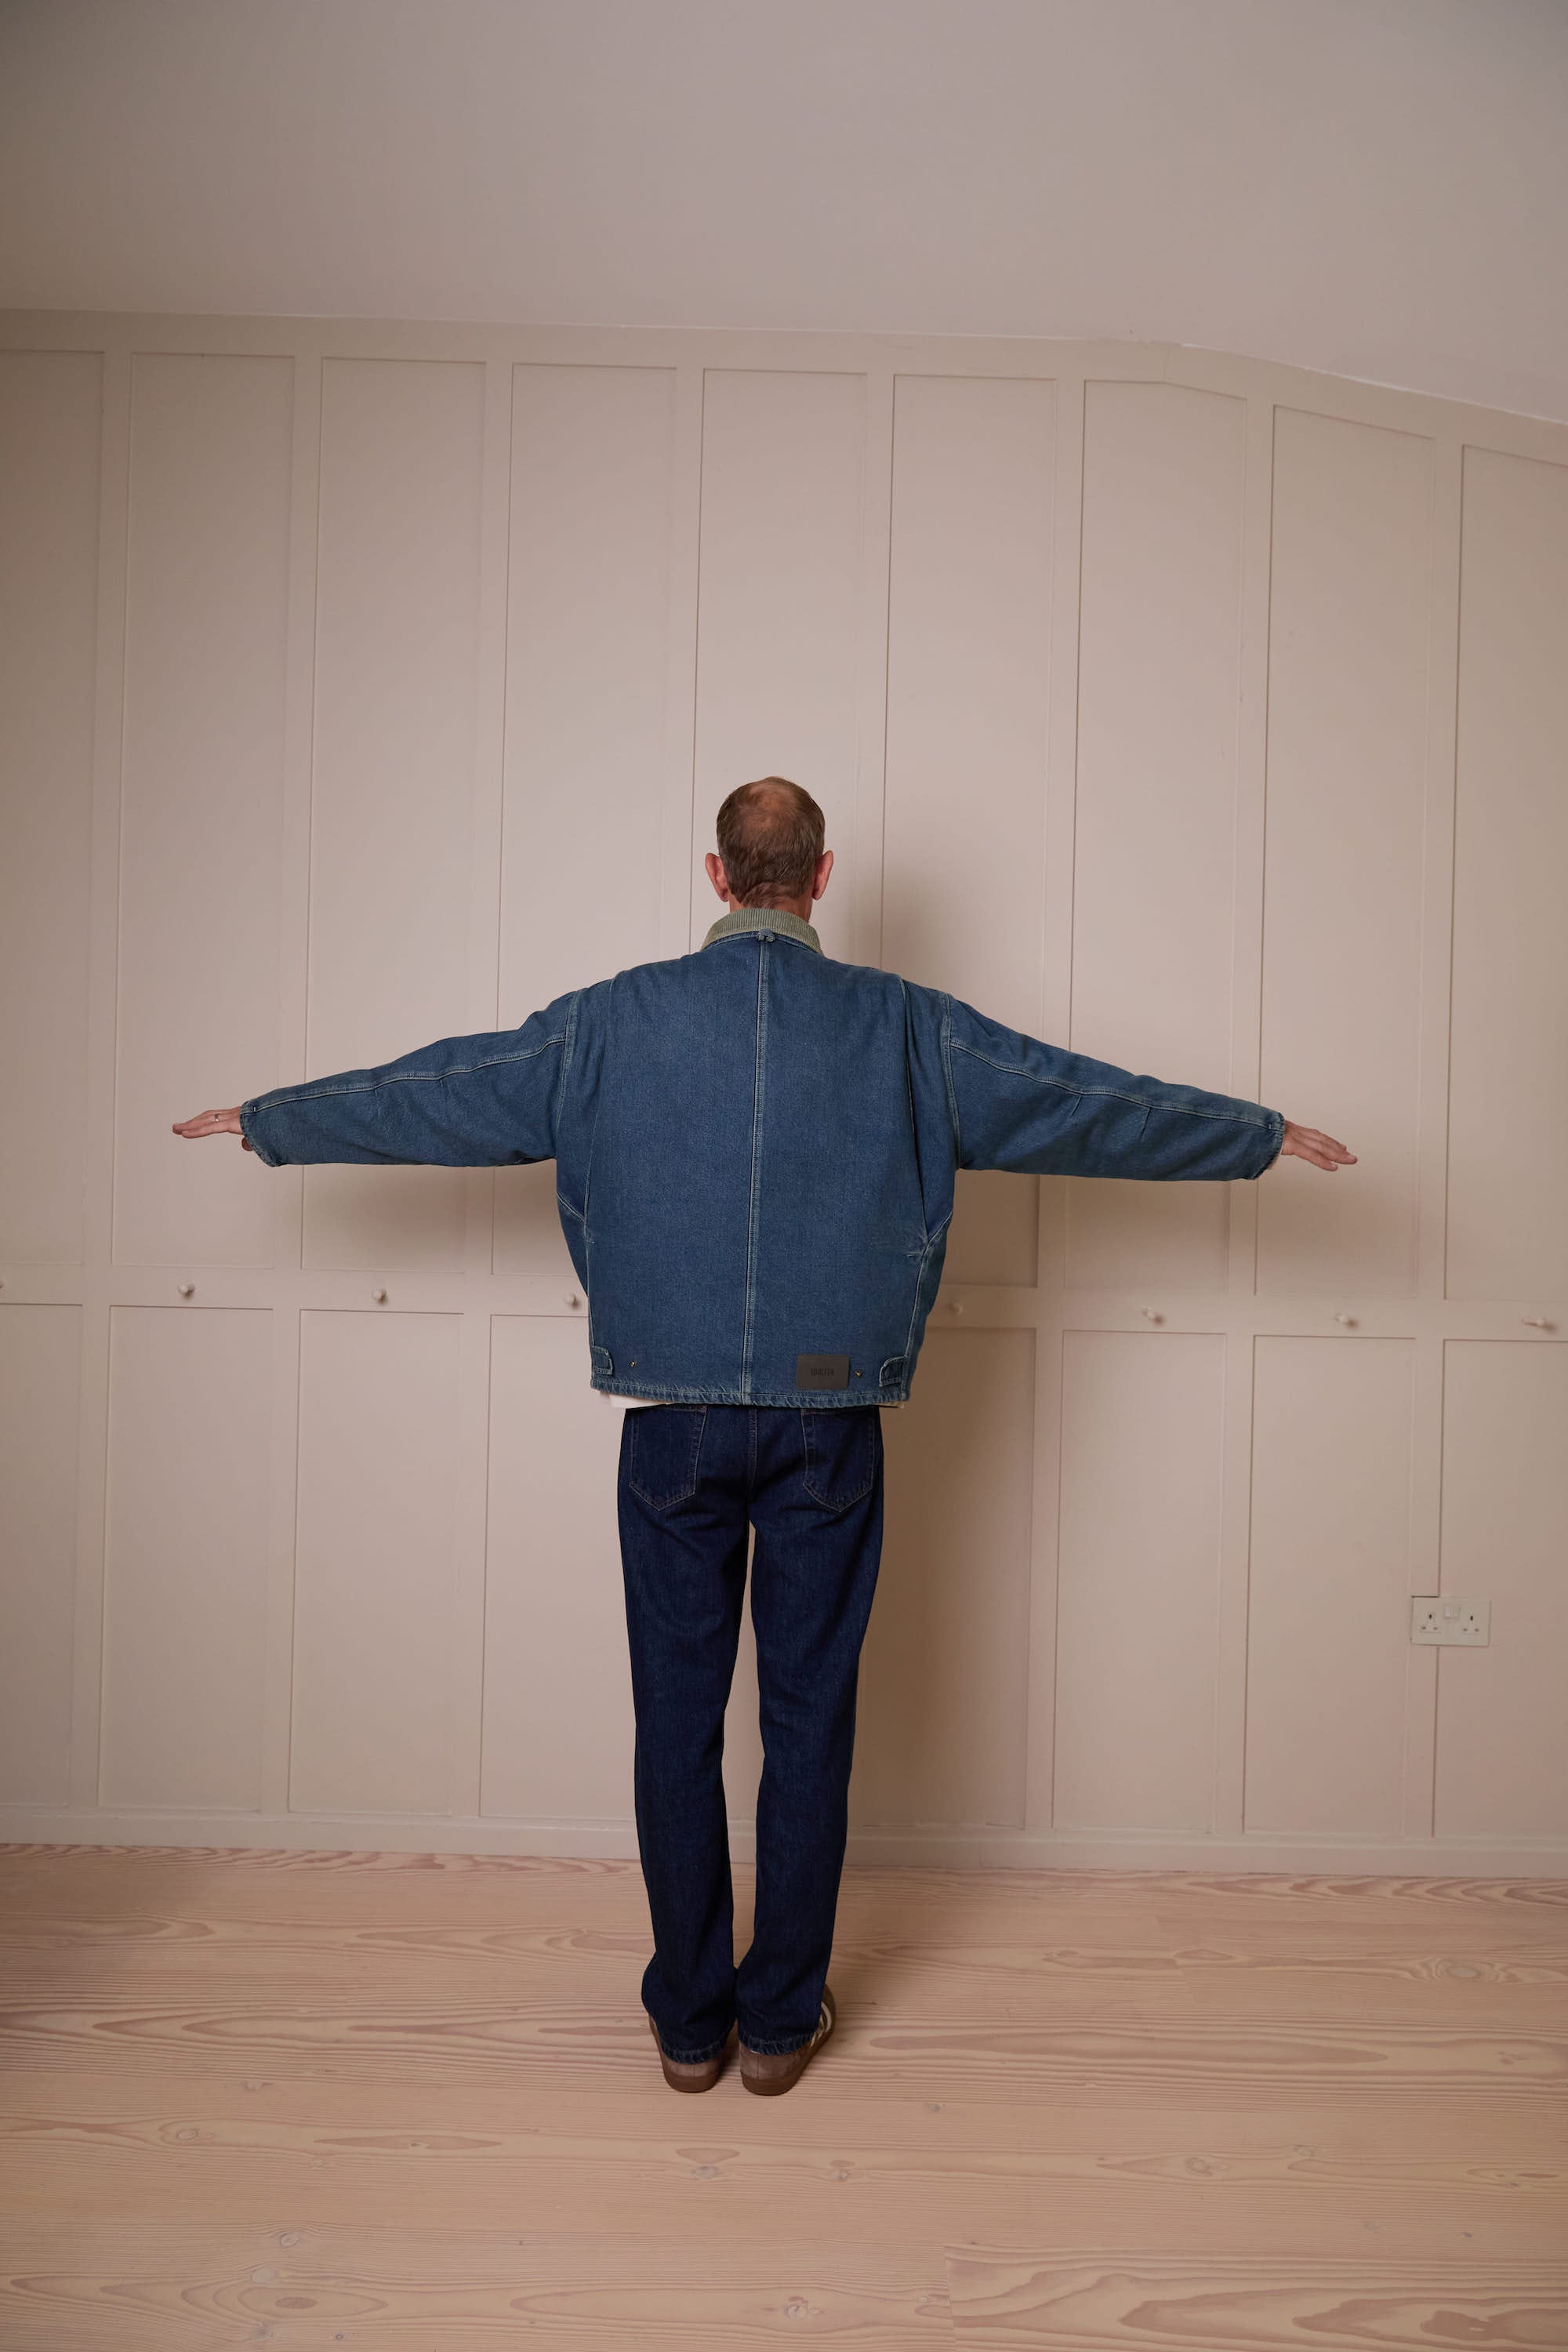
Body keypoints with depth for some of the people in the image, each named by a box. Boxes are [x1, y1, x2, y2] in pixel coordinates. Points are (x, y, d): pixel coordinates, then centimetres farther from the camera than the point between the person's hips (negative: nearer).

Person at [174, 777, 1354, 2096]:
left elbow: (439, 1094, 9)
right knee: (810, 1714, 11)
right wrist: (1266, 1137, 20)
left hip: (674, 1421, 1)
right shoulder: (905, 1029, -1)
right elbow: (1094, 1105, 6)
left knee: (678, 1713, 11)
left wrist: (266, 1123, 26)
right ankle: (782, 2020, 25)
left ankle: (689, 2021, 25)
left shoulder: (616, 1021, 0)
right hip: (827, 1427, 0)